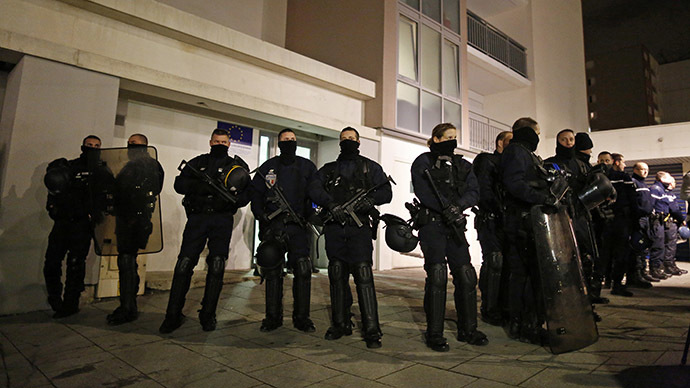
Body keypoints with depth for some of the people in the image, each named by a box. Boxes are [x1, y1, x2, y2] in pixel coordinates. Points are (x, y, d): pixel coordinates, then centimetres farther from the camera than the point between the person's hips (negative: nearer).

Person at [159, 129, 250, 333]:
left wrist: (233, 199, -17)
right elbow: (179, 184, 4)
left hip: (222, 220, 0)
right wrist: (201, 185, -14)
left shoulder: (237, 166, 12)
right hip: (197, 218, 1)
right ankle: (173, 316, 7)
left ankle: (208, 315, 10)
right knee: (184, 264, -4)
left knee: (217, 267, -2)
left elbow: (248, 193, 4)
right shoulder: (197, 162, 16)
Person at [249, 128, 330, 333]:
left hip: (298, 226, -1)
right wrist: (261, 216, -5)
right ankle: (273, 316, 14)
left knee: (303, 270, -7)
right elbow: (255, 193, 12)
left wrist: (329, 203, -25)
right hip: (273, 226, 1)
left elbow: (315, 189, -4)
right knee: (272, 270, 1)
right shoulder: (267, 167, 13)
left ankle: (301, 317, 5)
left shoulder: (306, 166, 11)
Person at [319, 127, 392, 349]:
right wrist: (331, 205, -13)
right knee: (337, 275, 6)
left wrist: (371, 199, -14)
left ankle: (371, 330, -6)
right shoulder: (328, 169, 21)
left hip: (360, 227, -3)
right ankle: (341, 324, 18)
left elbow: (386, 192, 7)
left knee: (363, 273, -11)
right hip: (334, 227, 3)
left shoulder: (371, 167, 16)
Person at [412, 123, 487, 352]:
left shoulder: (462, 165, 19)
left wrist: (457, 205, -15)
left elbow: (474, 192, 5)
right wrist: (448, 209, -19)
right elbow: (423, 192, -11)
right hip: (432, 224, -5)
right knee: (437, 275, -9)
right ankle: (434, 334, 2)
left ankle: (467, 329, 19)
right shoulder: (423, 161, 5)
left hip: (455, 226, 5)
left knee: (466, 275, 4)